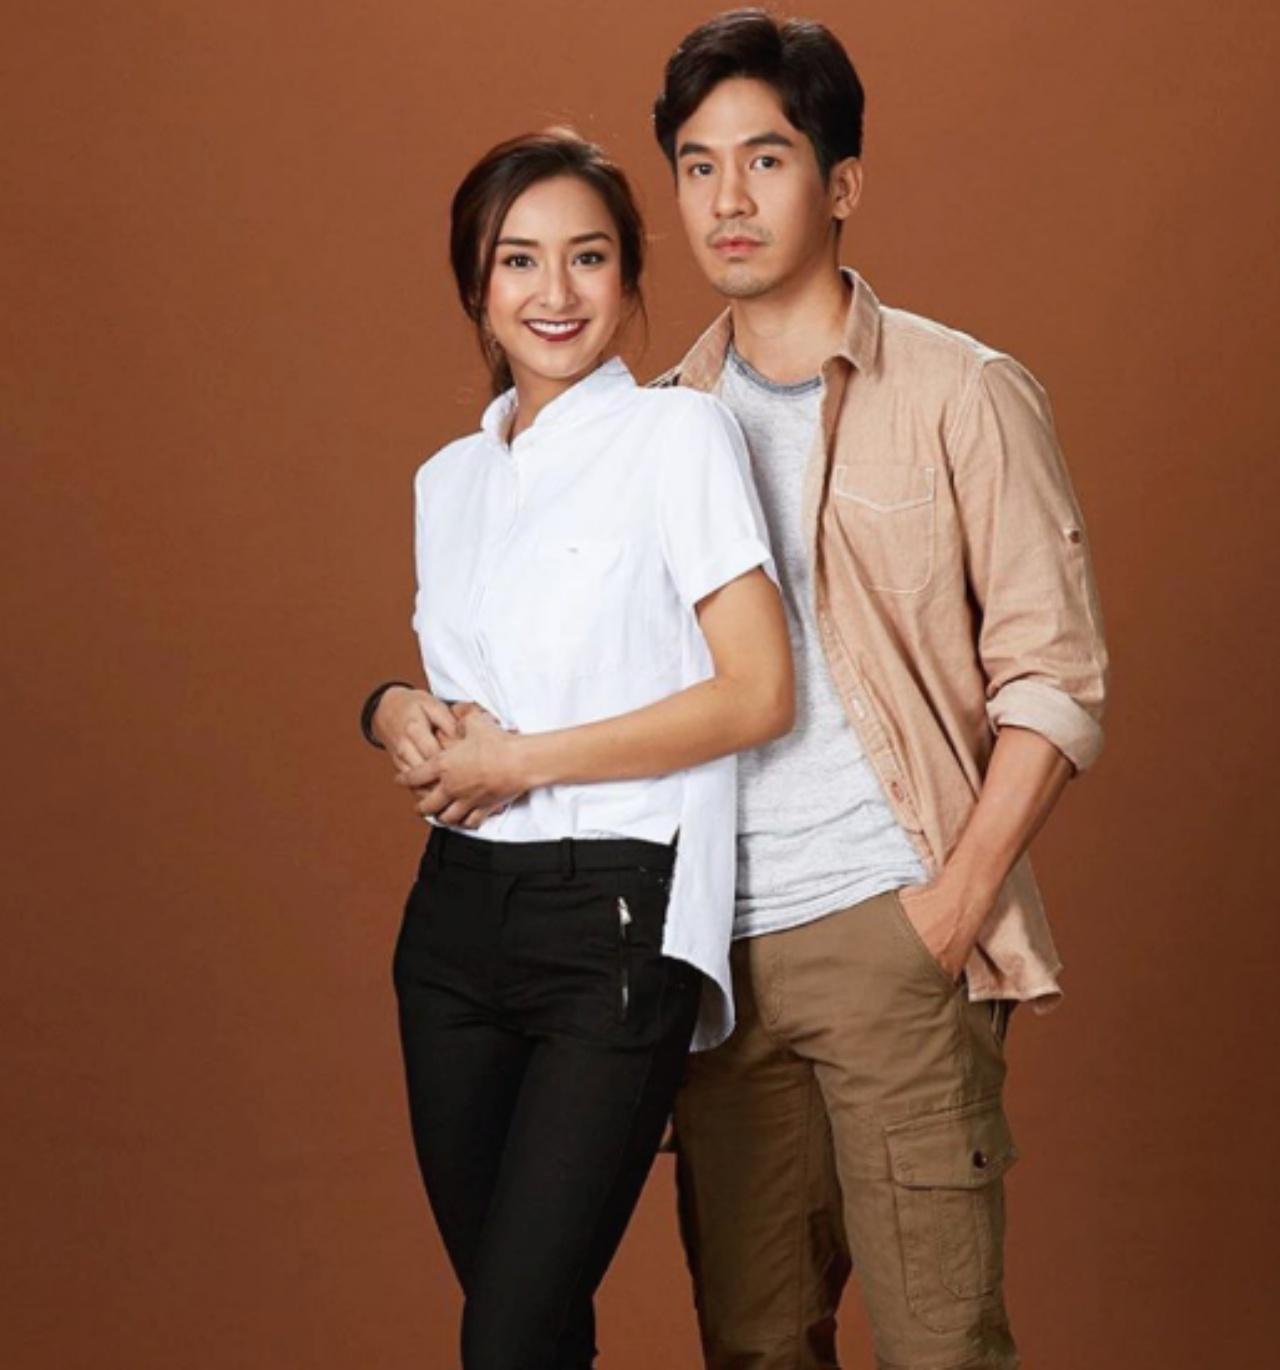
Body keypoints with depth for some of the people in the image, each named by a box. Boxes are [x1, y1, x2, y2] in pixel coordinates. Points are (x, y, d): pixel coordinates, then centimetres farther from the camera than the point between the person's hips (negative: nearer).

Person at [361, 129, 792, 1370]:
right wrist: (398, 714, 2)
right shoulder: (449, 479, 14)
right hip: (459, 912, 6)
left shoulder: (677, 434, -5)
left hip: (616, 912, -6)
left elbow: (757, 694, -11)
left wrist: (523, 759, -12)